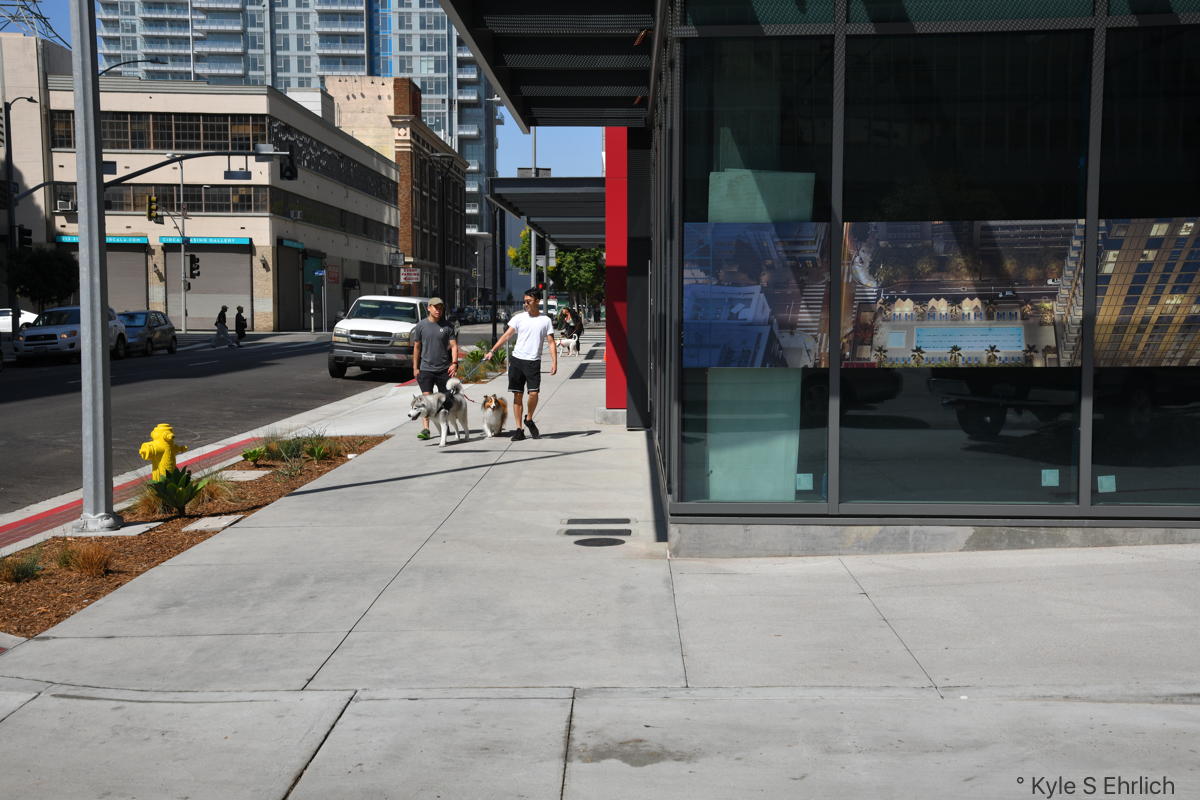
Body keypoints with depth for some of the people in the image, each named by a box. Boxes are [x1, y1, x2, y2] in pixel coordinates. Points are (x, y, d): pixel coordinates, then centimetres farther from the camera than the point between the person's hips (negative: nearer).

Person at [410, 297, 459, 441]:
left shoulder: (448, 326, 3)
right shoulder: (421, 325, 3)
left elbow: (453, 345, 0)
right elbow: (417, 347, 7)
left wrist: (454, 363, -14)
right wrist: (415, 367, 4)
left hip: (444, 369, 1)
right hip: (426, 368, -1)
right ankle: (425, 429, -12)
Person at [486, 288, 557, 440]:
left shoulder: (545, 320, 4)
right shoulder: (519, 318, 6)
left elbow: (551, 342, 4)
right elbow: (506, 336, 1)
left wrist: (554, 362, -6)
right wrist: (492, 351, -10)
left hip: (533, 361, -1)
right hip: (517, 359, 1)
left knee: (533, 393, -13)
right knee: (517, 395, 4)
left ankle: (529, 419, 15)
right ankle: (518, 429, 10)